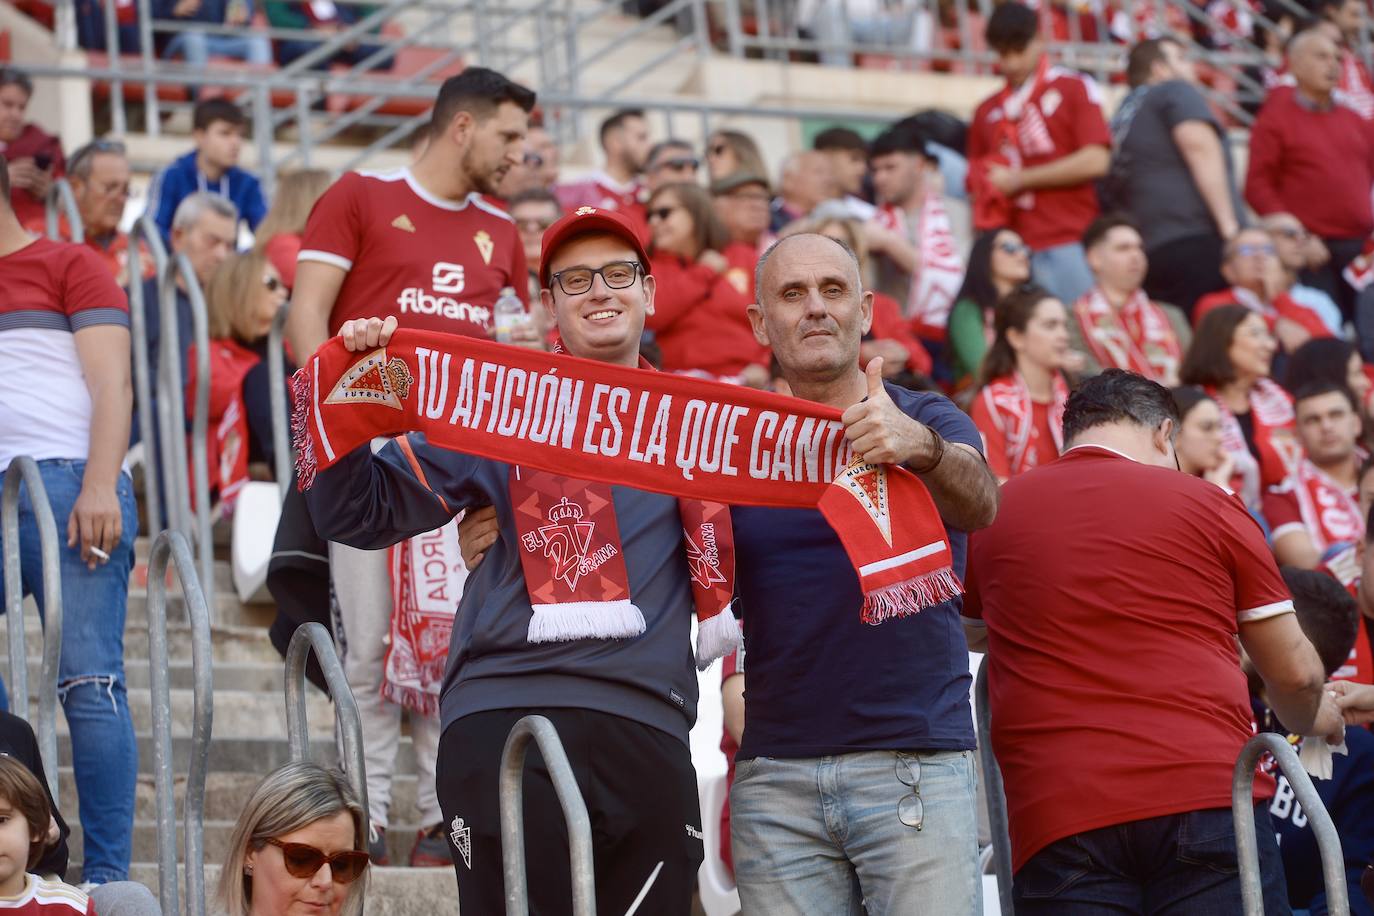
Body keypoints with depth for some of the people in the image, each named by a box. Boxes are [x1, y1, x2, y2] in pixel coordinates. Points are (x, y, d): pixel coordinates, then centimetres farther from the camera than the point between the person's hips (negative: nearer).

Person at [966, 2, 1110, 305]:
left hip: (1071, 243, -3)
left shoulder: (1074, 89, 4)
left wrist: (1019, 179, -5)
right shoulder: (987, 111, 16)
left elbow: (1096, 161, -7)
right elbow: (978, 187, 21)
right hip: (1016, 249, 3)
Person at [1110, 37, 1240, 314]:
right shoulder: (1176, 91, 5)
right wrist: (1229, 225, -15)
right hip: (1200, 241, -8)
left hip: (1154, 250, 8)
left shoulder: (1123, 114, 25)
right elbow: (1201, 146, -12)